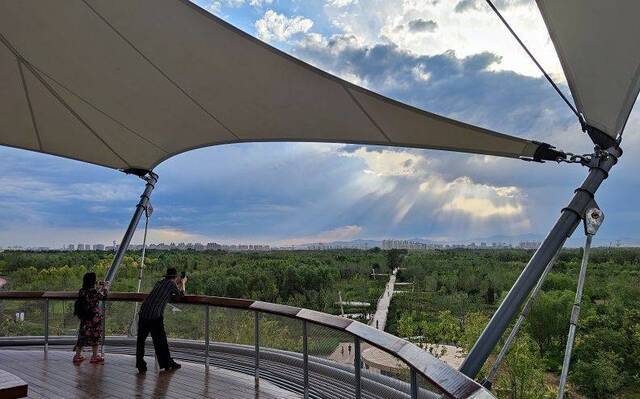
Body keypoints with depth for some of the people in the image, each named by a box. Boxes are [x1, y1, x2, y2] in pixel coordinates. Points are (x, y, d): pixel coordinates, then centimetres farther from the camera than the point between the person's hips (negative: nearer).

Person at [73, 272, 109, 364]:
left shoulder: (81, 291, 0)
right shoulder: (93, 292, -21)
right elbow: (102, 296, -3)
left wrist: (100, 288, 24)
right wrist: (106, 288, 14)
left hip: (84, 318, 6)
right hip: (94, 319, -6)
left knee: (82, 337, 15)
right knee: (95, 337, 8)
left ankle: (77, 356, 20)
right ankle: (95, 357, 17)